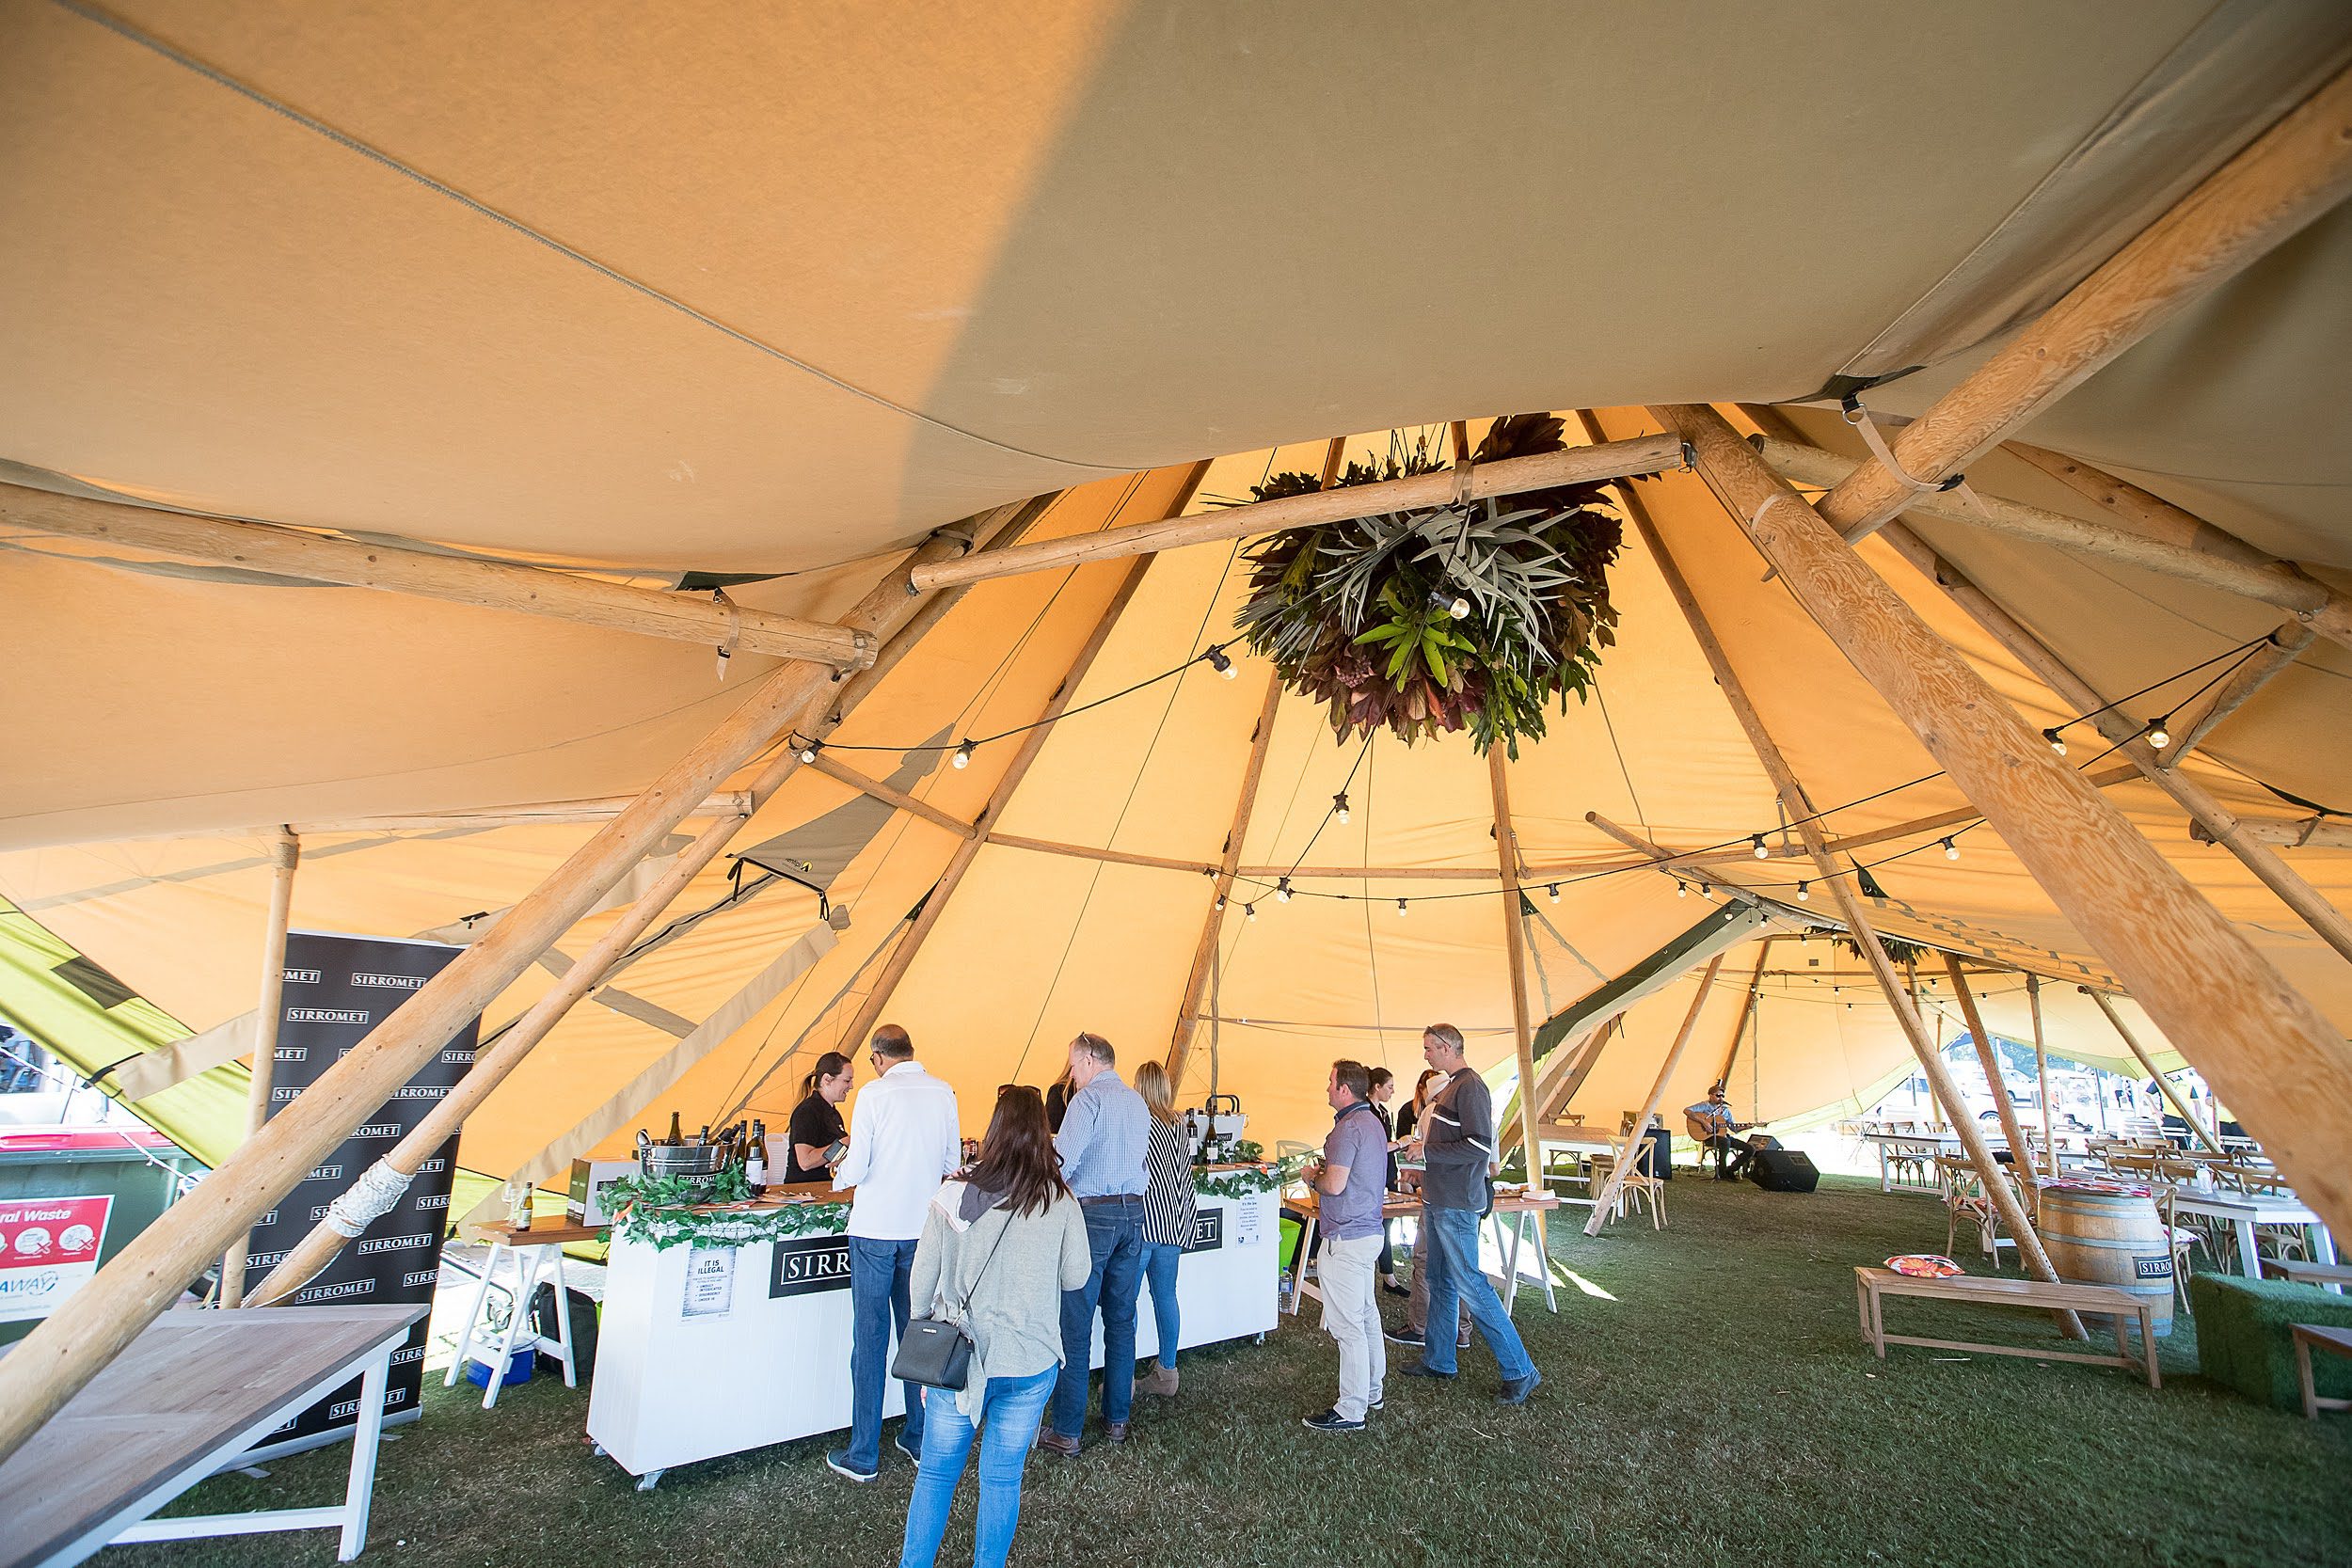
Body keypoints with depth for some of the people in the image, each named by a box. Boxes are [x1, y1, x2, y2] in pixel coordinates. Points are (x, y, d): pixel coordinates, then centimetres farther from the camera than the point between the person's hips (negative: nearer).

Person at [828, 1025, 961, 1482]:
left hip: (876, 1228, -4)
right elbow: (953, 1162, 7)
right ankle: (920, 1439, 26)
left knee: (870, 1337, 6)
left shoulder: (874, 1093, -12)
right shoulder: (943, 1092, 0)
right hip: (924, 1229, 4)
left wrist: (839, 1178, 10)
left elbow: (855, 1169, -12)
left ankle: (863, 1456, 15)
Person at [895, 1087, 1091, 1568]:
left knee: (936, 1473, 20)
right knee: (1003, 1479, 18)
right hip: (1030, 1363, 0)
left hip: (959, 1360, 0)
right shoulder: (1060, 1202, -13)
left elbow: (922, 1281, -6)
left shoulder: (952, 1198, -15)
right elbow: (1076, 1275, -1)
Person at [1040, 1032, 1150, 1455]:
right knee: (1121, 1321, 14)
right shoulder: (1138, 1103, 12)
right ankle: (1117, 1420, 23)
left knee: (1075, 1327, 1)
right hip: (1132, 1213, 7)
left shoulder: (1089, 1098, -11)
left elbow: (1060, 1164, -19)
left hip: (1092, 1214, -7)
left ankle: (1065, 1431, 7)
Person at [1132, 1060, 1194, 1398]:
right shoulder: (1179, 1125, 7)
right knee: (1166, 1297, 13)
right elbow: (1185, 1177, 13)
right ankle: (1167, 1373, 21)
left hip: (1141, 1221, -6)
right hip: (1172, 1224, 6)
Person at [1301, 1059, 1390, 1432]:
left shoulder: (1347, 1127, -20)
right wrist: (1327, 1169, 15)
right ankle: (1371, 1391, 31)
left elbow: (1335, 1185, -24)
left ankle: (1350, 1410, 3)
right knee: (1367, 1317, 19)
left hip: (1346, 1239, -11)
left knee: (1347, 1325, -4)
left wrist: (1313, 1176, -6)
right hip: (1370, 1231, 11)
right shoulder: (1374, 1122, 13)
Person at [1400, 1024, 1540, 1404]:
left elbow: (1480, 1145, -25)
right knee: (1440, 1283, 16)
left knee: (1470, 1285, -6)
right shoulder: (1450, 1087, 13)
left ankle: (1520, 1371, 3)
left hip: (1457, 1207, -10)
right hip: (1439, 1202, 10)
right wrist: (1426, 1175, 20)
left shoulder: (1470, 1087, -17)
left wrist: (1427, 1150, -19)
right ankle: (1438, 1361, 28)